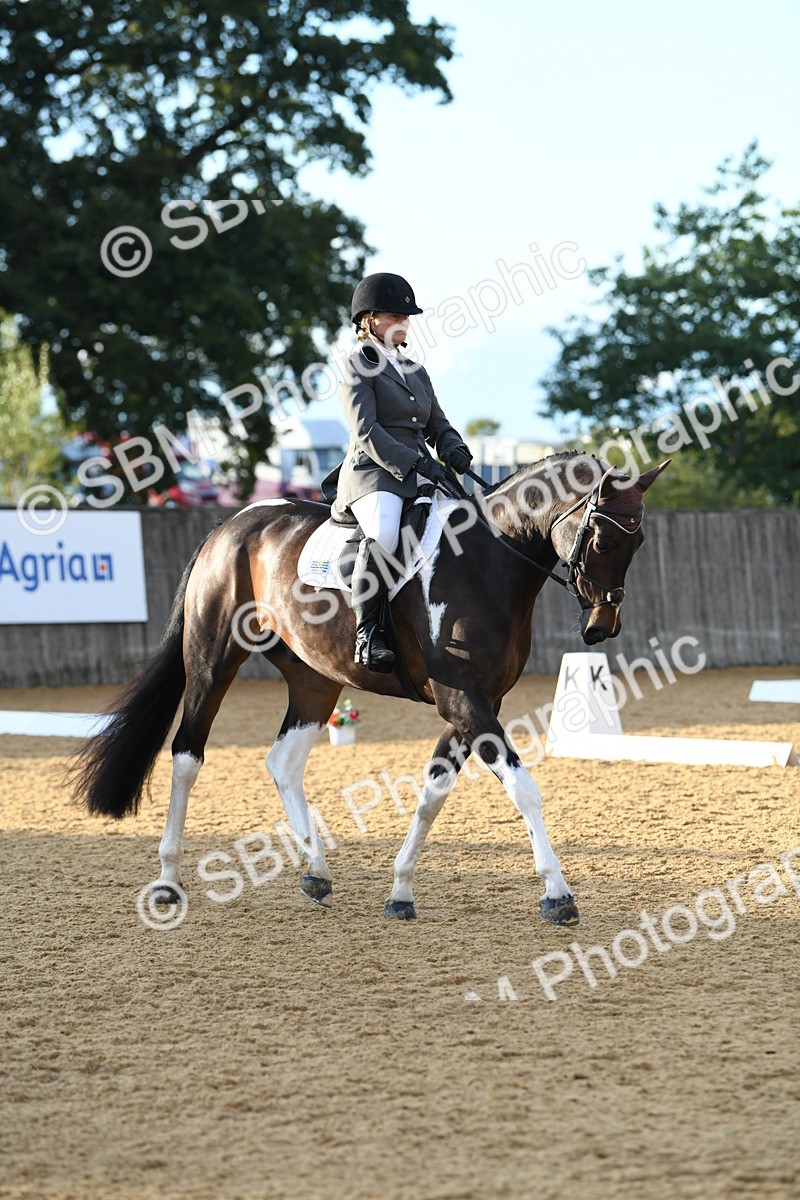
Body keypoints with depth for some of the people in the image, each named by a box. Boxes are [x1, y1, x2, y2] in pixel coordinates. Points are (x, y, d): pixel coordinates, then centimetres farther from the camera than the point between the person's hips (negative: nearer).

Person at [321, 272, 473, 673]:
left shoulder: (416, 372, 25)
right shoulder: (358, 367, 2)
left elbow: (437, 425, 25)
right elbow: (366, 432, -9)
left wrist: (455, 450, 1)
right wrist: (417, 463, -19)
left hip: (419, 474, 7)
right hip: (373, 474, -7)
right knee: (383, 534, -37)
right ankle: (367, 633, -31)